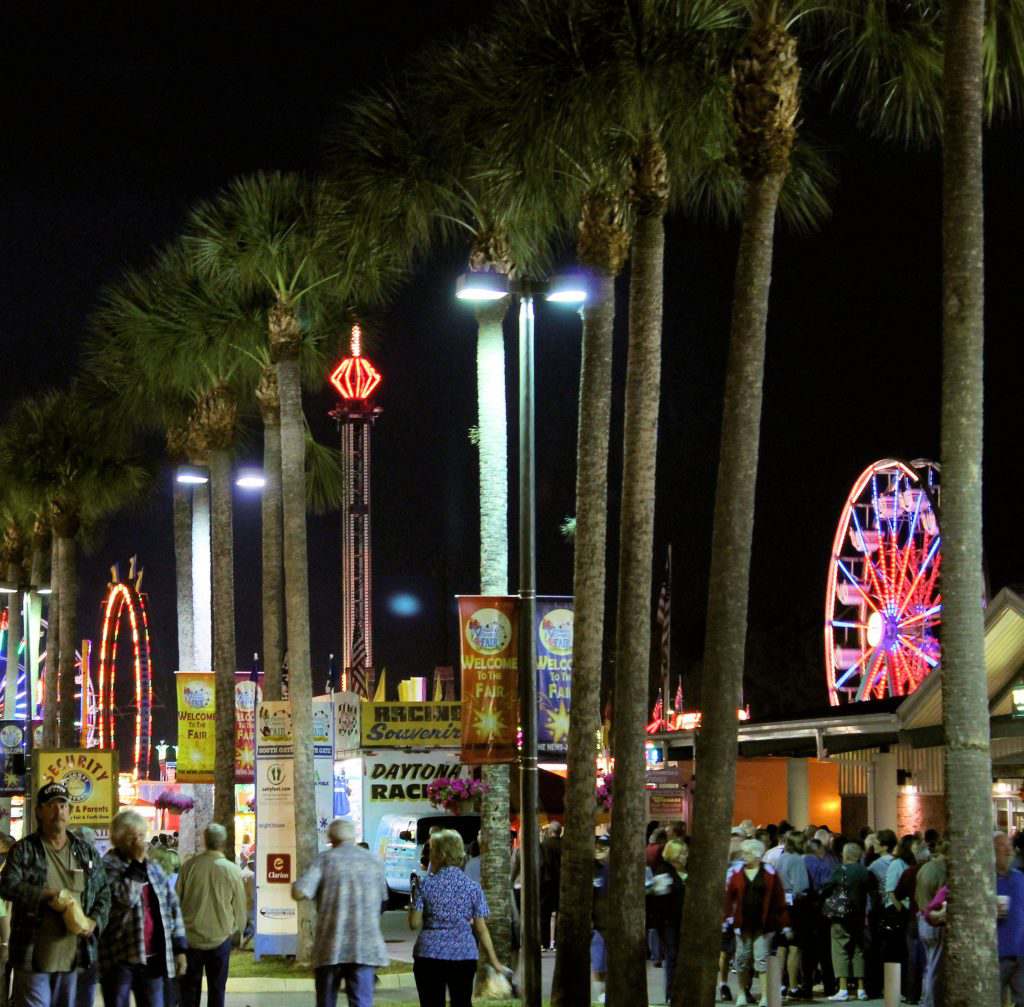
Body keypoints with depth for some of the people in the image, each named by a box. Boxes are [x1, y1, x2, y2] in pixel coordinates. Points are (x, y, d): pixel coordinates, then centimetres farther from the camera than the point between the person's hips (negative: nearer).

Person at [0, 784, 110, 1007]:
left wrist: (95, 921, -2)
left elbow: (104, 892, 16)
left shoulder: (86, 852, 12)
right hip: (33, 955, -4)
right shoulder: (23, 850, 0)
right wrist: (47, 895, -22)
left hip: (72, 954, 4)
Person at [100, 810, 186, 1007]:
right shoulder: (107, 867, -8)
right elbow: (125, 897, -23)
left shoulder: (154, 869, 13)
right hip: (119, 959, -6)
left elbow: (172, 907, 16)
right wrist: (137, 863, -16)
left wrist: (179, 948, 11)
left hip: (152, 959, 6)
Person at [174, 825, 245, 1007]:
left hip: (191, 937, 1)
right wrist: (238, 929, 15)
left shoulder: (189, 865, -9)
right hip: (220, 937, -1)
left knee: (190, 987, 12)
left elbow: (177, 900, -1)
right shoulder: (232, 870, -11)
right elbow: (240, 906, -3)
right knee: (216, 989, 7)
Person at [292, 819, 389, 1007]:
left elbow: (299, 892, -11)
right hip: (364, 948, 1)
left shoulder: (325, 859, -1)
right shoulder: (374, 862, 9)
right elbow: (382, 897, 21)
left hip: (331, 947, -1)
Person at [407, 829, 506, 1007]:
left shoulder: (426, 885, -3)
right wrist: (494, 962, 5)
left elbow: (414, 923, -4)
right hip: (464, 955, 2)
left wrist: (412, 902, 15)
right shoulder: (472, 887, 3)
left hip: (429, 954, -2)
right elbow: (481, 929, 1)